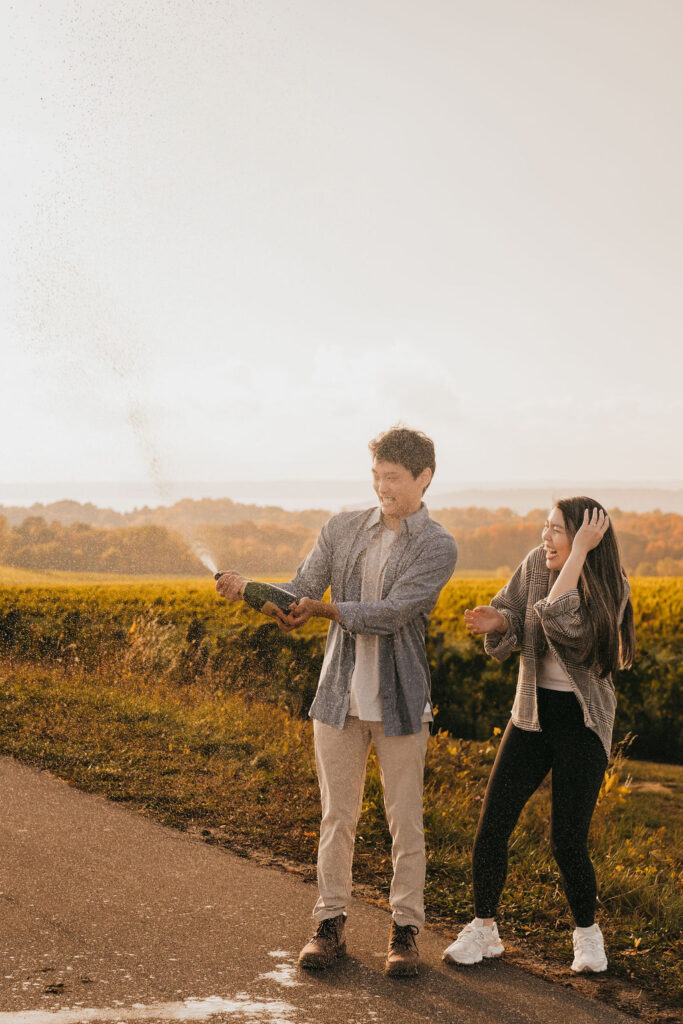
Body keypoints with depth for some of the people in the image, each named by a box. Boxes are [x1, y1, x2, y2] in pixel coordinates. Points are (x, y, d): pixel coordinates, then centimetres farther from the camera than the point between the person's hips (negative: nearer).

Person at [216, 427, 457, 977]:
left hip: (400, 701, -3)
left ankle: (405, 930, 19)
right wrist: (248, 589, -19)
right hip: (340, 695, 3)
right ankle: (331, 924, 21)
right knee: (336, 816, 10)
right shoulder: (342, 529, 6)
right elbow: (299, 591, 0)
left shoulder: (438, 546, -7)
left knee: (405, 820, 6)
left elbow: (392, 613, -18)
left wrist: (325, 609, -28)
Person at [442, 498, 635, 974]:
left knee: (568, 841, -6)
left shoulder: (611, 589, -15)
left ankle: (588, 934, 20)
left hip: (584, 724, -4)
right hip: (533, 715, 4)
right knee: (492, 825, -3)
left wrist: (580, 551, -29)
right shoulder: (537, 564, -3)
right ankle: (484, 928, 17)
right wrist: (495, 622, -19)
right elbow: (512, 624, 4)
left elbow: (560, 622, -32)